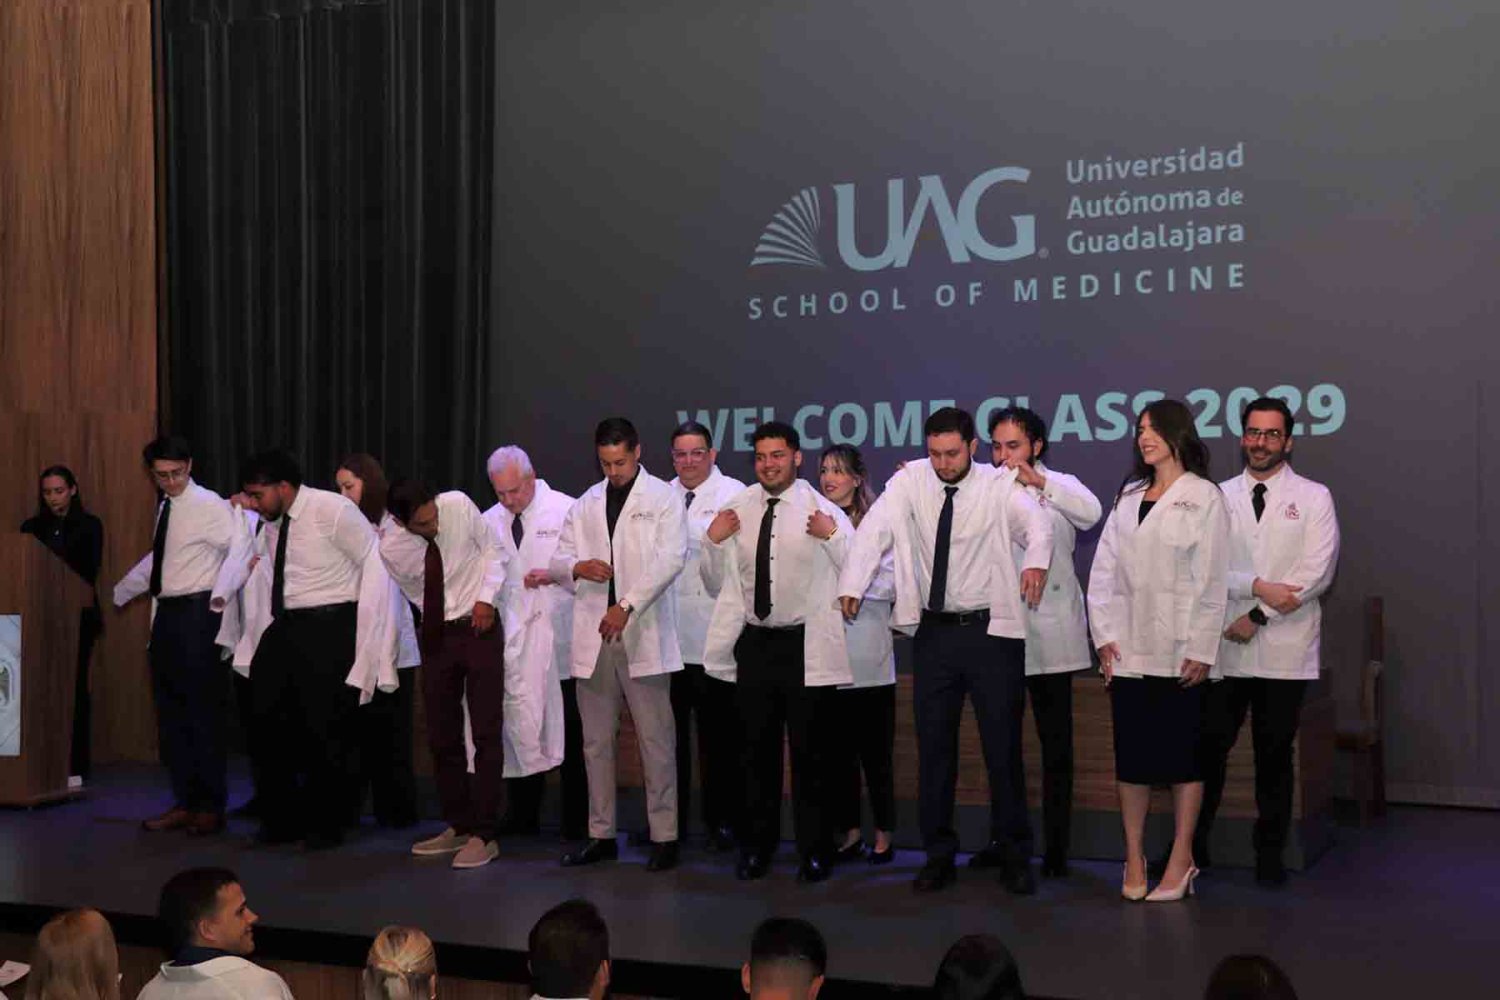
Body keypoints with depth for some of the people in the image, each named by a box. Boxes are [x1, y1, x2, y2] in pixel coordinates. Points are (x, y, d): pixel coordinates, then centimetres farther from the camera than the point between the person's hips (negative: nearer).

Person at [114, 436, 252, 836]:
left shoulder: (210, 506, -11)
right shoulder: (164, 507, 15)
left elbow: (240, 546, -24)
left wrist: (221, 594, -36)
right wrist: (118, 593, 30)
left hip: (197, 613, -8)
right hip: (166, 613, 8)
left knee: (205, 712, -2)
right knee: (170, 712, 11)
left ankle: (211, 807, 6)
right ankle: (184, 802, 19)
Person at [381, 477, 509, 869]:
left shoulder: (459, 505, -17)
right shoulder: (391, 549, -12)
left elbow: (493, 550, -2)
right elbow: (418, 593, 6)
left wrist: (485, 597, -12)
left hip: (479, 628, -2)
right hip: (436, 635, 2)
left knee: (486, 733, -5)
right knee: (442, 736, 7)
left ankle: (483, 836, 0)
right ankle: (457, 826, 21)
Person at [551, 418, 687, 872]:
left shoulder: (663, 498, -1)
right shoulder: (586, 504, 15)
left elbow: (671, 559, -12)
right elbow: (559, 558, 16)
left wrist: (627, 606, -21)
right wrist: (578, 567, -9)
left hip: (642, 635, -5)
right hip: (593, 635, 5)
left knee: (656, 740, -3)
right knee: (596, 741, 9)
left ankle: (664, 836, 4)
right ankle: (601, 834, 18)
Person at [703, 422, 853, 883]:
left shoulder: (823, 511, -5)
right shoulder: (736, 510, 6)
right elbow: (717, 586, 14)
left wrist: (833, 536, -22)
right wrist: (713, 543, -2)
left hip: (806, 645, -4)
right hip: (754, 643, 4)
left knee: (809, 752, 4)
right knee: (757, 750, 12)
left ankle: (813, 850, 17)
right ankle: (757, 845, 25)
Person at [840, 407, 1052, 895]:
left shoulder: (999, 486, -6)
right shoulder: (910, 480, 0)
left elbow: (1037, 522, -24)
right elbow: (875, 529, -11)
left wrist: (1036, 560, -46)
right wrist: (852, 584, -25)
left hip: (991, 630, -2)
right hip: (933, 631, 2)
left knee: (1003, 747, 2)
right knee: (934, 748, 7)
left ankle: (1013, 855, 16)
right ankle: (938, 855, 19)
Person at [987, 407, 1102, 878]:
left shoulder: (1059, 487, 1)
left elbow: (1091, 512, -19)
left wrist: (1036, 480, -23)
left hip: (1047, 633, -3)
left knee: (1056, 743, 2)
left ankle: (1056, 848, 8)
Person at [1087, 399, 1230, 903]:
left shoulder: (1203, 497, 0)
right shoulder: (1128, 496, 14)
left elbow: (1212, 580, -5)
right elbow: (1104, 569, 10)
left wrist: (1202, 650, -11)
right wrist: (1104, 635, 0)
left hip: (1178, 652, -4)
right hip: (1129, 649, 4)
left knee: (1181, 753, 2)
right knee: (1132, 754, 5)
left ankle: (1181, 861, 8)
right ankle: (1133, 859, 12)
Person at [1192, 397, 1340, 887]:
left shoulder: (1313, 498, 3)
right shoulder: (1220, 497, 9)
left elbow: (1317, 571, -7)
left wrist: (1257, 617, -11)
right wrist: (1258, 586, -14)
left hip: (1284, 651, -1)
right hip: (1225, 648, 1)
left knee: (1274, 755, 6)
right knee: (1208, 748, 2)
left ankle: (1270, 854, 17)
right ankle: (1192, 845, 13)